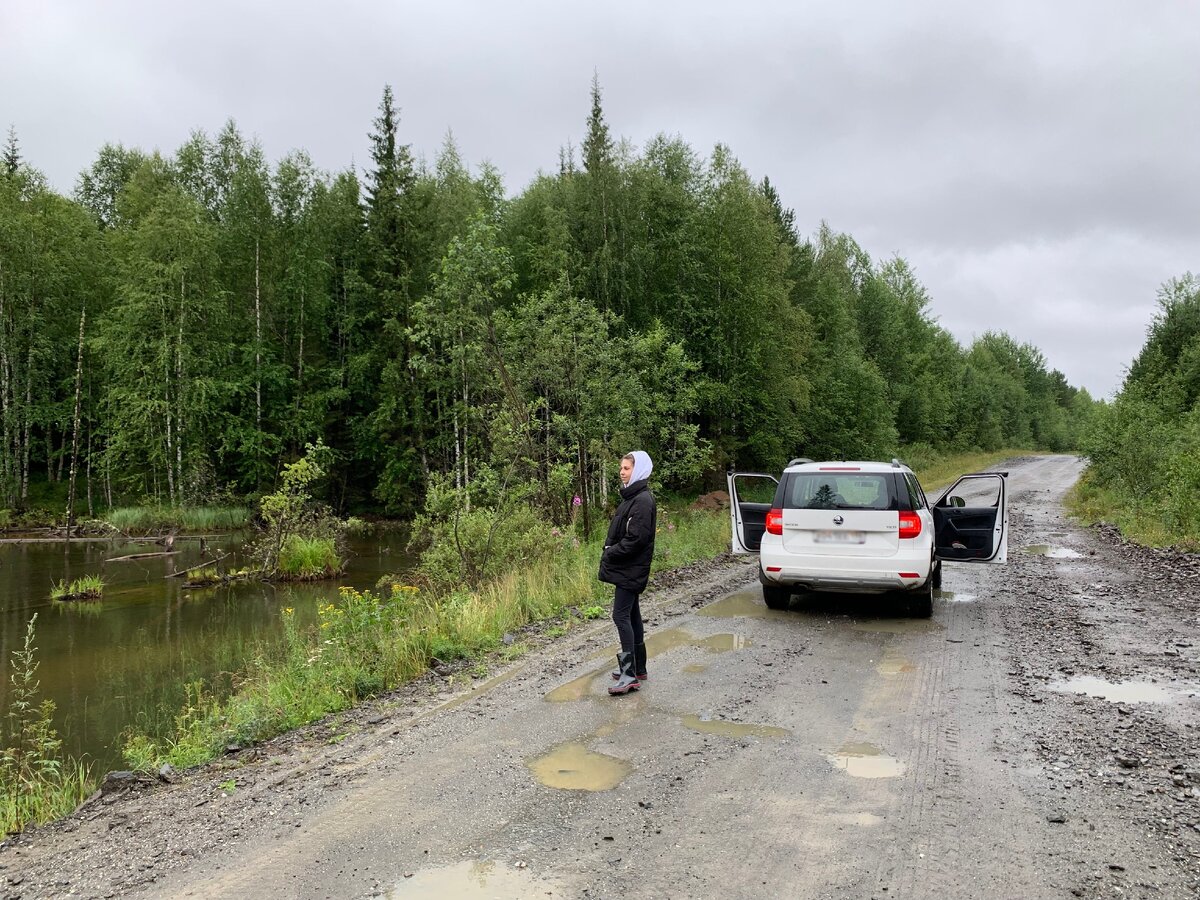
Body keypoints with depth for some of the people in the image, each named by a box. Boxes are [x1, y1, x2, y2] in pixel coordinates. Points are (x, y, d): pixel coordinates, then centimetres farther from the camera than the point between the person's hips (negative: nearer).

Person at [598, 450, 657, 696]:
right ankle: (637, 668, 23)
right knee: (631, 616, 14)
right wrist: (609, 553, 3)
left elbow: (635, 539, -22)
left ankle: (630, 675, -6)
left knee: (621, 616, -10)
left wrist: (610, 555, -13)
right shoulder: (631, 497, 13)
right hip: (626, 568, 10)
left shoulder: (643, 501, -17)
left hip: (631, 570, -10)